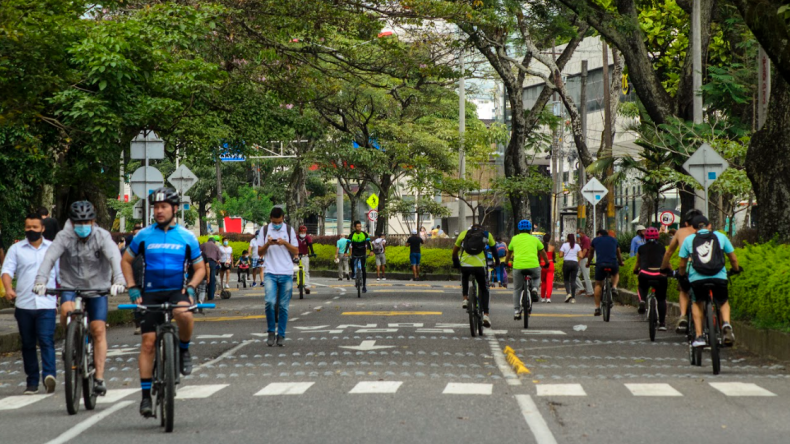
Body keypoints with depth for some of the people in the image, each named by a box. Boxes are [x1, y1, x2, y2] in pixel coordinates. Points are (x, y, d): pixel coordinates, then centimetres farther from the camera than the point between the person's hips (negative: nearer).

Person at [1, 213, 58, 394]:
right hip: (24, 304, 2)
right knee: (28, 344, 6)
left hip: (46, 304, -2)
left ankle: (49, 375, -23)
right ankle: (32, 381, 12)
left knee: (46, 340, -15)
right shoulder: (16, 249, 9)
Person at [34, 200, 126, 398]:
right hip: (70, 285, 0)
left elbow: (114, 257, -30)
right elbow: (50, 257, -25)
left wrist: (119, 280, -48)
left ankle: (99, 378, -2)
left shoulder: (102, 236, -14)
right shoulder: (65, 236, -12)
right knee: (66, 310, -31)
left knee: (99, 330, -7)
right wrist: (41, 280, -42)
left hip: (97, 287, 0)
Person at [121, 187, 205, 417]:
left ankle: (184, 349, -6)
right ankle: (146, 395, 0)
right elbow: (126, 261, 14)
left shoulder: (186, 237, 4)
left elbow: (200, 267, 10)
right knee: (148, 342, -7)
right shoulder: (144, 236, 4)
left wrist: (191, 287, -7)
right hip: (151, 293, 1)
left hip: (177, 290, -1)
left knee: (184, 313, -36)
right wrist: (132, 288, 3)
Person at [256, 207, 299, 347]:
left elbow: (296, 252, 5)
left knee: (283, 306, 2)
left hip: (286, 274, 1)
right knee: (269, 302, -17)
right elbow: (260, 252, 8)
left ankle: (281, 335, 11)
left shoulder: (289, 230, 5)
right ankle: (271, 333, -1)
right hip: (270, 273, -1)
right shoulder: (264, 230, 6)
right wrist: (267, 244, -12)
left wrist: (285, 243, -12)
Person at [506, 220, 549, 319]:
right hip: (533, 265, 0)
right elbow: (543, 253, 28)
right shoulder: (534, 239, 17)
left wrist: (507, 262, 49)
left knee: (517, 289, 14)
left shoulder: (515, 239, 17)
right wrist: (546, 263, 45)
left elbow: (509, 253, 31)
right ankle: (535, 288, 3)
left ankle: (517, 311, 10)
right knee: (536, 277, 32)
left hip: (518, 266, 0)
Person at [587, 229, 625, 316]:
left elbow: (591, 253, 31)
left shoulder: (595, 240, 17)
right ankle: (614, 287, 8)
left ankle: (597, 308, 7)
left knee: (598, 284, 13)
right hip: (613, 264, 1)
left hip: (600, 264, -1)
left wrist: (588, 263, 49)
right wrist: (621, 262, 55)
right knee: (616, 273, 35)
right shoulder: (614, 240, 22)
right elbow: (618, 254, 35)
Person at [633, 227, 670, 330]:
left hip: (645, 274, 0)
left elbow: (637, 263, 28)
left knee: (642, 288, 32)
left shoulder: (641, 248, 17)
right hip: (660, 275, 0)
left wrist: (635, 271, 48)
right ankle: (662, 323, 11)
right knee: (661, 299, 16)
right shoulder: (662, 248, 18)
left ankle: (642, 300, -1)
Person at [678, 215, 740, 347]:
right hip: (719, 277, 0)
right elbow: (733, 259, 23)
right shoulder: (720, 236, 18)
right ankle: (726, 324, -6)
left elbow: (682, 265, 20)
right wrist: (736, 269, 43)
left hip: (696, 278, 0)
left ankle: (699, 336, 13)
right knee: (724, 303, 25)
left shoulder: (689, 239, 17)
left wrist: (681, 274, 41)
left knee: (697, 304, 27)